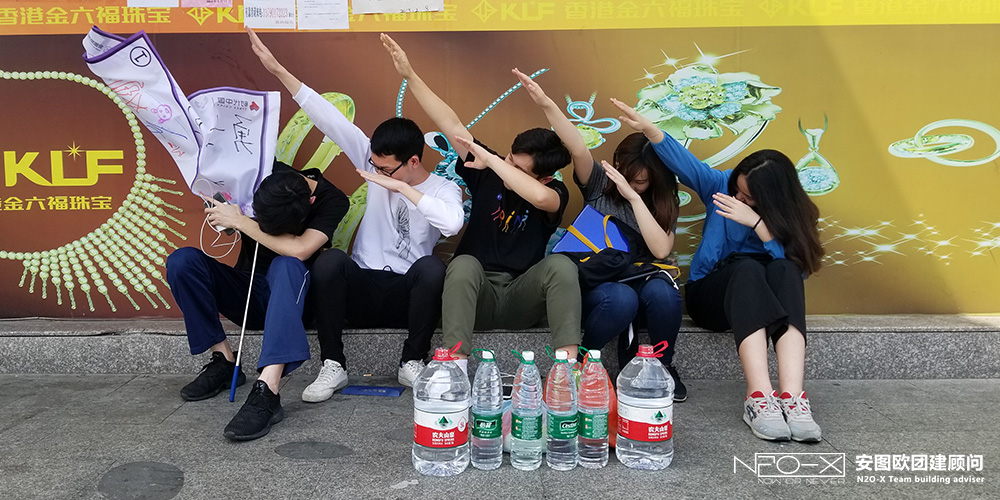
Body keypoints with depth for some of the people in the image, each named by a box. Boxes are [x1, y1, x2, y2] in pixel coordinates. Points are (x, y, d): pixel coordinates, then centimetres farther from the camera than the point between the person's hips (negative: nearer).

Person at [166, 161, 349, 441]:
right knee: (182, 260, -18)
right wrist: (220, 213, -10)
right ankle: (223, 360, -13)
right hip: (246, 291, 4)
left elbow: (299, 250, -31)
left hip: (287, 298, -4)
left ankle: (267, 390, -48)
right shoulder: (266, 174, -8)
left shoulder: (332, 200, -16)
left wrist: (239, 221, -24)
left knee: (286, 265, -37)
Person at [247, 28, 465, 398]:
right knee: (330, 259, -29)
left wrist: (400, 188, -27)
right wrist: (278, 70, -7)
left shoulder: (444, 190, -6)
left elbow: (453, 223, -30)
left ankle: (412, 363, -14)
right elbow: (331, 121, -3)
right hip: (361, 288, 2)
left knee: (432, 267, -34)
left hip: (407, 294, -2)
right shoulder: (377, 163, 3)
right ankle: (333, 365, -17)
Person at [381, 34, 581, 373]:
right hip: (475, 295, 2)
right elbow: (451, 125, -4)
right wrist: (409, 75, -9)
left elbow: (538, 196, -33)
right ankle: (455, 367, -41)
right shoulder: (489, 173, 2)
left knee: (560, 264, -28)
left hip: (520, 301, -1)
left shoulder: (554, 194, -5)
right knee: (464, 263, -32)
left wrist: (491, 160, -25)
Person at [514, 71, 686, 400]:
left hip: (639, 281, 2)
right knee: (621, 299, -36)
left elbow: (661, 249, -15)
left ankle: (662, 365, -4)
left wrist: (633, 196, -19)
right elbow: (578, 149, -18)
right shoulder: (600, 184, 0)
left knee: (661, 292, -33)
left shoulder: (663, 205, 3)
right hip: (596, 285, -2)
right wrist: (546, 105, -36)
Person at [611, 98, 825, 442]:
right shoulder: (721, 186, 1)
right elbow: (683, 161, -8)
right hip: (712, 295, -1)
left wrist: (757, 223, -25)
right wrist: (647, 128, -24)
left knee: (784, 271, -35)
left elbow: (797, 271, -17)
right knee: (746, 268, -36)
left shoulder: (793, 217, -3)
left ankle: (792, 396, -48)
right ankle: (758, 397, -51)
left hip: (764, 301, 1)